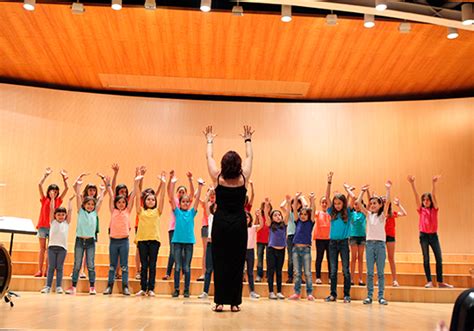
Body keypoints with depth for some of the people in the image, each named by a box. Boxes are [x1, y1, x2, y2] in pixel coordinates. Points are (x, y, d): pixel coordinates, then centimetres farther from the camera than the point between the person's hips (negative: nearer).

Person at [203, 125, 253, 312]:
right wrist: (248, 140, 29)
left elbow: (209, 157, 12)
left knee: (219, 262, 4)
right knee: (237, 262, 4)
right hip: (238, 223, 0)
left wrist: (209, 141, 28)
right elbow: (250, 157, 13)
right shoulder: (243, 178, -3)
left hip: (220, 222, 0)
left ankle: (220, 301, 3)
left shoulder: (218, 178, -4)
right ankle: (234, 302, 7)